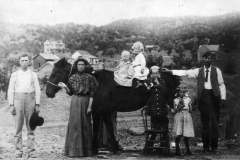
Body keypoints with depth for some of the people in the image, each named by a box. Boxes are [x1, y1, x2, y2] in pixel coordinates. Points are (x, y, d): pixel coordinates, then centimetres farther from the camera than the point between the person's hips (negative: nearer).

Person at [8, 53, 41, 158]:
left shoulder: (33, 75, 10)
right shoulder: (14, 75, 9)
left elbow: (37, 90, 7)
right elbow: (10, 90, 7)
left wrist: (37, 105, -2)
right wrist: (11, 105, -2)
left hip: (30, 99, 0)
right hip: (18, 99, 0)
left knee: (30, 127, 0)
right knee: (18, 127, -2)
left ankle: (31, 151, 3)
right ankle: (18, 150, 2)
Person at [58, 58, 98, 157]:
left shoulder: (89, 77, -1)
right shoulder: (72, 78, 7)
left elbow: (92, 93, -4)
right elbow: (70, 93, 9)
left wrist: (90, 106, -10)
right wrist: (65, 87, -10)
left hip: (85, 101, -2)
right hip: (75, 101, 2)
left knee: (85, 125, 2)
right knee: (74, 124, 1)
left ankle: (86, 150, 11)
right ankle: (73, 149, 9)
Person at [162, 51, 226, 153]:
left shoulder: (216, 70, 7)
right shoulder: (199, 71, 11)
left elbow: (221, 85, 7)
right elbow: (185, 72, 6)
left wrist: (223, 98, -1)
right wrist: (170, 71, -1)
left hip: (214, 96, -2)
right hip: (203, 96, 2)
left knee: (214, 122, -4)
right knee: (205, 123, 4)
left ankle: (214, 146, 2)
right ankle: (205, 146, 9)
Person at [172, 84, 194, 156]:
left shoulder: (188, 99, 9)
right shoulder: (176, 100, 6)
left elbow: (190, 110, 7)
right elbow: (175, 111, 2)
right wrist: (179, 105, -11)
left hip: (186, 117, 1)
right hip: (178, 117, -1)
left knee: (186, 135, 2)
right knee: (178, 135, -6)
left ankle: (188, 150, 11)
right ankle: (177, 150, 1)